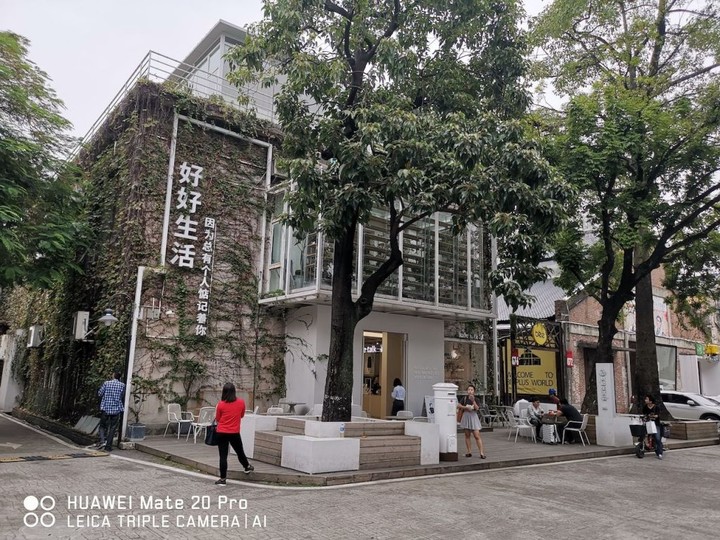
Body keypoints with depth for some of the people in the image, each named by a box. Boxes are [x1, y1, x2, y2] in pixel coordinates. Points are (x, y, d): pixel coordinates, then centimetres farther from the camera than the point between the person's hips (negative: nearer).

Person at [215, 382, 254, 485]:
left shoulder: (220, 404, -9)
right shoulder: (241, 402, -6)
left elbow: (217, 419, 2)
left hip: (221, 433, -1)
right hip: (234, 433, 1)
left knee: (223, 456, 4)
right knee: (240, 452, 21)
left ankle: (223, 479, 5)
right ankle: (247, 467, 42)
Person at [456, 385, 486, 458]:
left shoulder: (476, 399, 0)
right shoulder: (464, 398, 3)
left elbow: (477, 408, -15)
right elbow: (458, 405, -2)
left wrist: (473, 401, -27)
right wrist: (466, 407, -14)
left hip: (473, 417, -2)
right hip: (466, 416, 2)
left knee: (477, 436, -7)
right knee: (467, 435, 6)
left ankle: (482, 453, -7)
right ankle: (469, 452, 14)